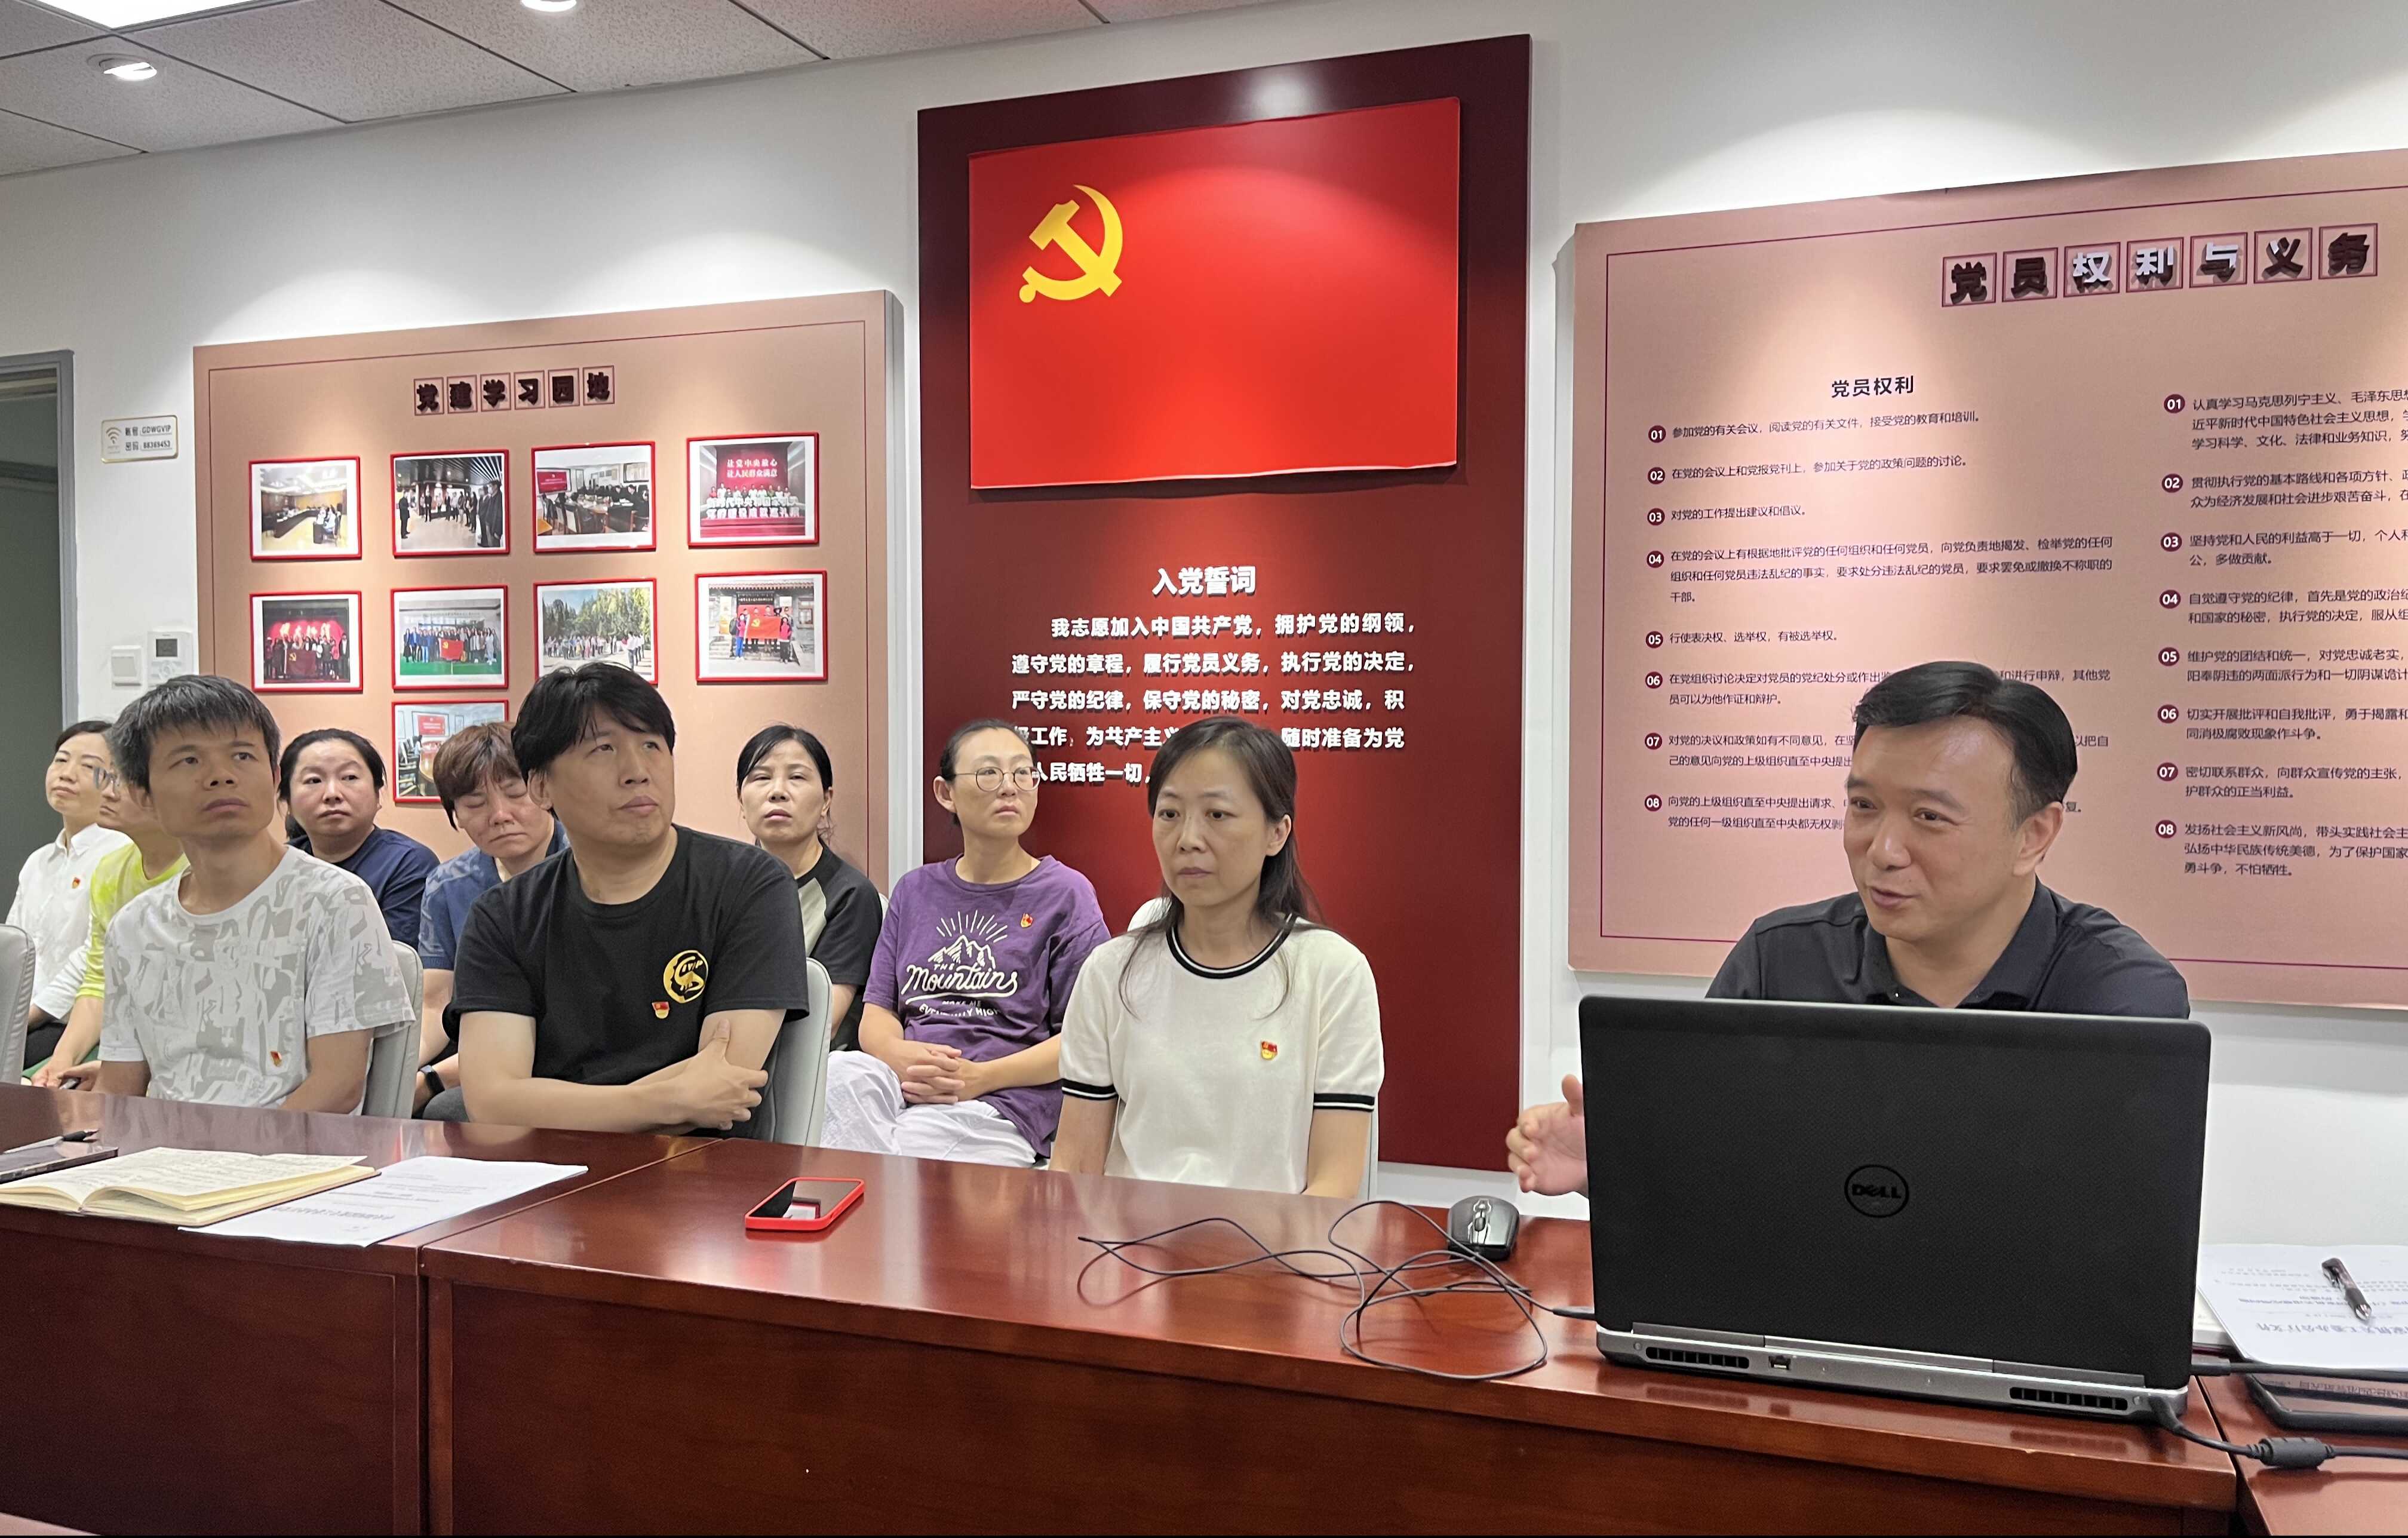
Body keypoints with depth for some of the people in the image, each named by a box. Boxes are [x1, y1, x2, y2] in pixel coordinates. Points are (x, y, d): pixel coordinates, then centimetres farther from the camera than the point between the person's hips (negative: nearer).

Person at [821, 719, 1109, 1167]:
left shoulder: (1065, 893, 6)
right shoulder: (915, 891, 20)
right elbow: (876, 1012, 15)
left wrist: (981, 1077, -14)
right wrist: (899, 1054, -10)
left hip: (1003, 1103, -4)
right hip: (898, 1082, 5)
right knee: (837, 1073, -29)